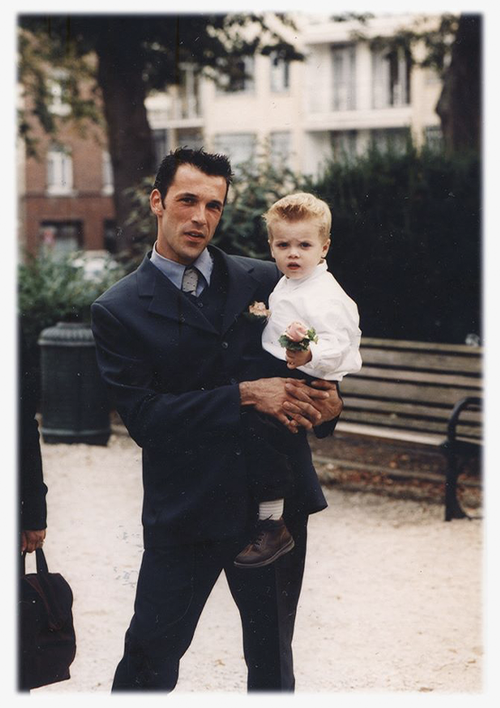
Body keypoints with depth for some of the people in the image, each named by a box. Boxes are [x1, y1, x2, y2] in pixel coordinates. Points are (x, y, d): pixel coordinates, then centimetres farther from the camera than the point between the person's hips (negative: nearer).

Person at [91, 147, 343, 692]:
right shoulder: (118, 310, -4)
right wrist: (245, 395, -20)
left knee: (272, 658, 15)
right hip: (184, 507, -3)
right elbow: (143, 416, -13)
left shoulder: (264, 281, 6)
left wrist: (327, 401, -12)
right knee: (149, 657, 2)